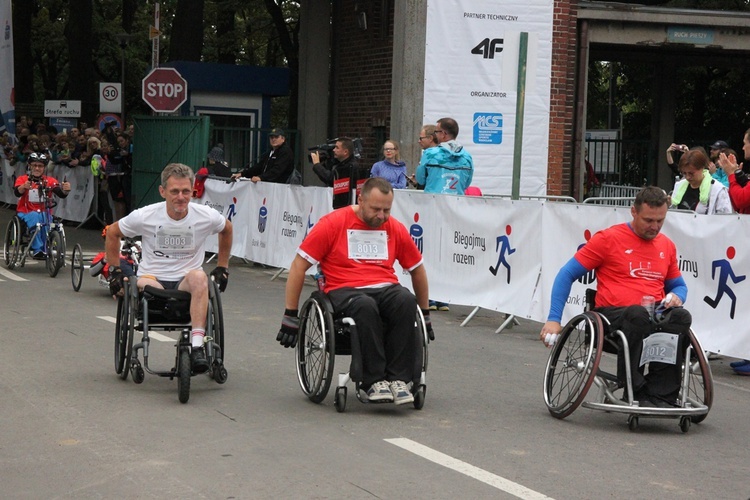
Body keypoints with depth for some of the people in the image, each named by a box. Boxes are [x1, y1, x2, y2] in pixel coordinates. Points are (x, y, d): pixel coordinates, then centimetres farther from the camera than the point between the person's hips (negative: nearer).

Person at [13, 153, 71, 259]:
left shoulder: (49, 181, 2)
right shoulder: (22, 179, -1)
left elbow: (61, 194, -13)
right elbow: (17, 192, -21)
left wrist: (65, 189, -37)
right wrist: (24, 186, -44)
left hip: (43, 212, 1)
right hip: (25, 212, -1)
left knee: (47, 218, -33)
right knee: (35, 216, -35)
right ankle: (37, 250, -33)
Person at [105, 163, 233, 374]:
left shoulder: (206, 216, -4)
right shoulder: (145, 216, -6)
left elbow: (226, 229, 20)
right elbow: (112, 233, 11)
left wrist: (222, 268, 20)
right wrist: (115, 271, 8)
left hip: (186, 282, 1)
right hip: (152, 277, -1)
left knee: (198, 277, -37)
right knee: (143, 286, -39)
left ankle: (197, 346, -41)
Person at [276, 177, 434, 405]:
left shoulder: (396, 229, 11)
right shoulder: (333, 224, -1)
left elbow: (417, 269, 25)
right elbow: (299, 266, -1)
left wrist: (425, 315, 27)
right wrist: (291, 316, -3)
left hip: (385, 288, 3)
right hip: (345, 290, -3)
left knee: (407, 300, -32)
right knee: (365, 305, -39)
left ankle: (398, 378, -28)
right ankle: (374, 381, -31)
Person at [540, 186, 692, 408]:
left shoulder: (667, 246, 18)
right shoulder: (608, 239, 3)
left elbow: (679, 285, 32)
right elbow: (567, 275, 3)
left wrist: (676, 296, 6)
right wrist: (553, 319, -6)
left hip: (655, 318, 4)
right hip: (613, 315, -4)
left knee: (681, 317, -31)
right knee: (638, 314, -39)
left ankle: (660, 395, -32)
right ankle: (635, 389, -30)